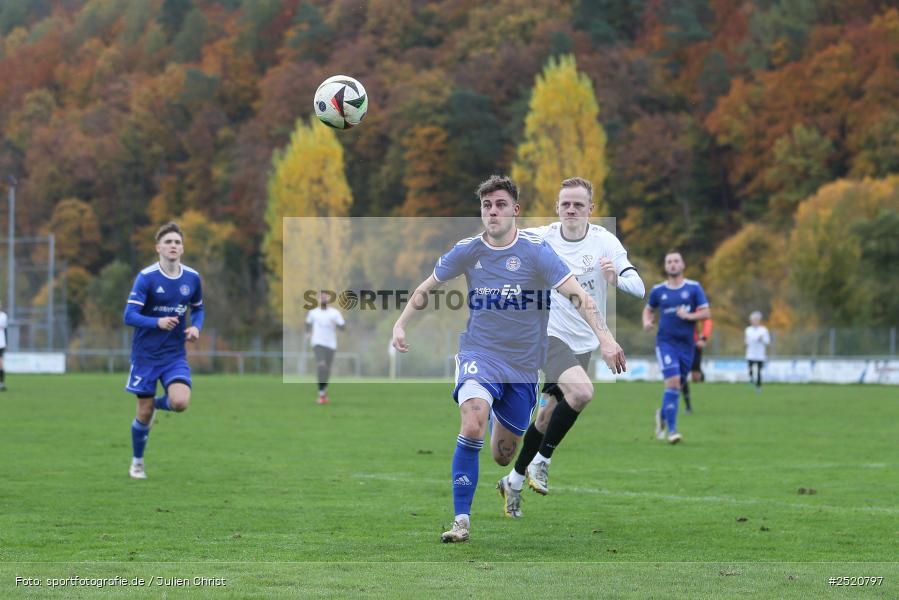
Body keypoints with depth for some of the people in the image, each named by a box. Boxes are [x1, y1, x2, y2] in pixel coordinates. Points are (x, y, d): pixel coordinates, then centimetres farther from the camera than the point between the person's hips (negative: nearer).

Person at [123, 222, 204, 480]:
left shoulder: (192, 278, -1)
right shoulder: (146, 277, -13)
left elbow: (198, 308, 16)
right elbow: (129, 316, -17)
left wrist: (196, 327, -5)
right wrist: (158, 322, -33)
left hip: (175, 354, 2)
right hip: (146, 354, -2)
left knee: (180, 402, -21)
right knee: (144, 414, 2)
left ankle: (157, 403, 17)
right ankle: (137, 462, 27)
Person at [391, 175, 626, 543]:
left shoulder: (535, 251, -11)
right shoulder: (467, 251, -3)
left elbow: (578, 296, -18)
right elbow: (426, 288, 12)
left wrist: (604, 337, -31)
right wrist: (400, 325, 2)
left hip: (523, 365, 0)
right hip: (479, 354, 0)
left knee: (503, 456, 10)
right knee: (472, 427, -29)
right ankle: (461, 520, -20)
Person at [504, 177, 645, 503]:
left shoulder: (604, 241, -9)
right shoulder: (540, 238, -8)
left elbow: (638, 288, -16)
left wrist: (616, 278, -37)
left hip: (583, 342, 3)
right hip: (549, 333, -3)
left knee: (549, 416, 10)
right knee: (581, 393, -28)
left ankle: (516, 479, 30)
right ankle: (540, 462, -13)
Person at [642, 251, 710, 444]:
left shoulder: (694, 288, 2)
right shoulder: (658, 290, 5)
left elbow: (706, 313, -1)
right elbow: (648, 309, 22)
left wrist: (689, 316, -18)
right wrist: (646, 321, 0)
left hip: (686, 345, 2)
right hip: (665, 343, -2)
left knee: (677, 386, 11)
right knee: (673, 383, -18)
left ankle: (663, 415, 42)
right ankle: (672, 430, -15)